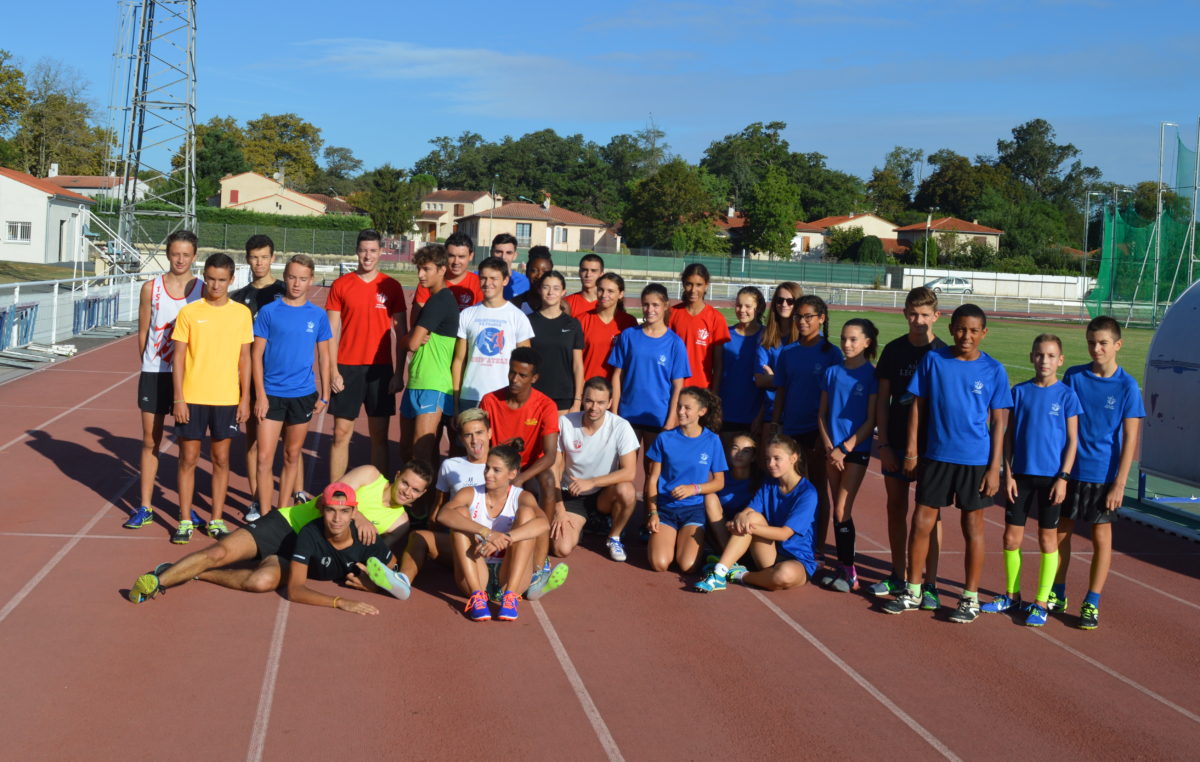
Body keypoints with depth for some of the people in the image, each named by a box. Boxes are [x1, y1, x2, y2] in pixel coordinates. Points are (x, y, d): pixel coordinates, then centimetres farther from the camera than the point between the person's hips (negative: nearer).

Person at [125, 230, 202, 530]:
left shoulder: (203, 290, -3)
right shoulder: (151, 288, 0)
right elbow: (143, 331, 7)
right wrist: (148, 363, 8)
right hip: (154, 373, 1)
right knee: (150, 441, 6)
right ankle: (145, 507, 15)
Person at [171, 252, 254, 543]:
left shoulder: (241, 313, 3)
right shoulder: (189, 312, -2)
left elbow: (244, 358, 6)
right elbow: (178, 358, -1)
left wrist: (245, 398, 2)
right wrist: (179, 398, -7)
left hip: (227, 399, 1)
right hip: (193, 398, -1)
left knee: (221, 459, 7)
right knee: (189, 459, 4)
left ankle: (216, 520, 18)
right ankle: (185, 521, 13)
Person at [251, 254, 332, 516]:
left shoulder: (318, 315, 2)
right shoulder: (269, 312, -2)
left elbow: (324, 357, 9)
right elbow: (257, 354, -2)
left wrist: (324, 395, 6)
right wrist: (260, 394, -8)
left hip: (303, 394, 2)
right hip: (271, 393, -1)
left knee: (292, 456, 11)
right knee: (264, 457, -6)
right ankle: (265, 514, 2)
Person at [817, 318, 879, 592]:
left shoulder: (871, 375, -5)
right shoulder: (832, 372, 7)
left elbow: (871, 421, -8)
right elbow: (822, 414, 8)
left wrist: (844, 449, -12)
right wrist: (829, 447, -5)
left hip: (857, 449, -4)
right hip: (833, 450, 4)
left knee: (841, 511, -9)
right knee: (840, 511, 8)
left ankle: (848, 571, -1)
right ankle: (844, 567, 15)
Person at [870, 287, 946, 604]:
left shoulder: (943, 354, -4)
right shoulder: (894, 350, 4)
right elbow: (882, 400, 5)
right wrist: (883, 444, -1)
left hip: (931, 445, -3)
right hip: (896, 443, 3)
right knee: (896, 507, 11)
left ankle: (930, 584, 7)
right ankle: (898, 575, 23)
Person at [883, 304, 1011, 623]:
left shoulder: (994, 371, -4)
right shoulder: (933, 360, -1)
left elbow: (999, 421, -1)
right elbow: (918, 405, 5)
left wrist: (995, 467, -5)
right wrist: (911, 449, 1)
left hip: (975, 461, -2)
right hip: (936, 455, 2)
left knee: (973, 527, 7)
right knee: (921, 522, 5)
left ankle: (971, 598, 18)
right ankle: (913, 591, 20)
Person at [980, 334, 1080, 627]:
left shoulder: (1066, 394, -4)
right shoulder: (1020, 392, 3)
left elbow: (1072, 439, -3)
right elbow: (1009, 435, 5)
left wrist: (1063, 477, -9)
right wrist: (1008, 473, 0)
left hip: (1051, 477, -3)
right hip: (1021, 474, 3)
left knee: (1048, 539, 5)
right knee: (1011, 537, 6)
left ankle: (1042, 603, 15)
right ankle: (1012, 595, 23)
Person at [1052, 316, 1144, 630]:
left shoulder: (1127, 386, -8)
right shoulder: (1073, 376, -1)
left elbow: (1130, 439, -7)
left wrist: (1119, 484, -12)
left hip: (1104, 475, -2)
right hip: (1070, 469, 3)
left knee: (1101, 537, 6)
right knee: (1061, 531, 10)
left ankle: (1092, 604, 16)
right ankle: (1057, 595, 25)